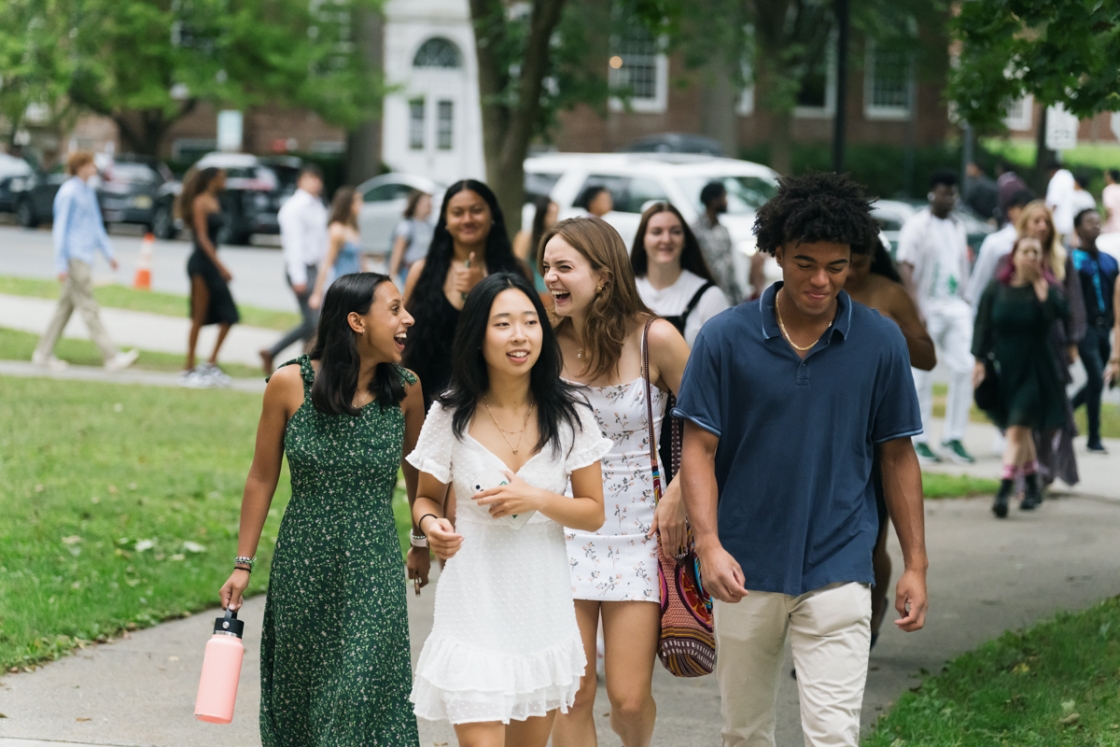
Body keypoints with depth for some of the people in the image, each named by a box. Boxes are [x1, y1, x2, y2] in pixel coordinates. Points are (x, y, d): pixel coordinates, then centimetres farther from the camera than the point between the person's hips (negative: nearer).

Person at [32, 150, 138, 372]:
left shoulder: (88, 192, 15)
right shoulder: (68, 192, -13)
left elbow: (97, 225, 24)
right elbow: (60, 229, -14)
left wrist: (109, 253, 21)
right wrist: (61, 264, -16)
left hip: (85, 258, 9)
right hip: (74, 259, -9)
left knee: (66, 306, 11)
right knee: (88, 308, -7)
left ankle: (43, 353, 17)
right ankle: (111, 356, -10)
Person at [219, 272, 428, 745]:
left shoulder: (404, 391, -5)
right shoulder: (290, 385, -8)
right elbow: (262, 478, 1)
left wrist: (423, 546, 22)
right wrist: (243, 564, 3)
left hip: (373, 576, 0)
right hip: (302, 566, 0)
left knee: (364, 697, -8)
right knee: (297, 689, 13)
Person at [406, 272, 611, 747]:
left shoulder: (568, 415, -2)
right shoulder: (450, 416, -5)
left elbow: (593, 513, 2)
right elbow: (426, 498, 8)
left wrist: (537, 499, -16)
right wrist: (431, 524, -15)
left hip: (543, 601, 2)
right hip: (475, 600, -2)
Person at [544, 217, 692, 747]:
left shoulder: (654, 339, -9)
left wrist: (678, 495, -7)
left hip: (636, 531, -2)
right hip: (563, 531, 2)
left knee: (629, 699, -1)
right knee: (572, 698, 0)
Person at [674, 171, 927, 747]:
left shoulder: (880, 342, -1)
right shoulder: (725, 338, -4)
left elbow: (897, 456, 6)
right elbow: (698, 447, -4)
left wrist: (915, 563, 4)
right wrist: (709, 544, -18)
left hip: (838, 572, -1)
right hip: (745, 571, 1)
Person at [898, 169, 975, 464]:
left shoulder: (957, 227, 14)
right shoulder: (917, 226, -6)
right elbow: (906, 268, -12)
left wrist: (966, 304, 14)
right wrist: (916, 308, -20)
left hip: (956, 307, 6)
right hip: (928, 306, -6)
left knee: (963, 369, -4)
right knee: (922, 376, -1)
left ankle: (954, 437, 2)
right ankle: (920, 439, 6)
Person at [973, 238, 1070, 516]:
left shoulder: (1047, 287, -3)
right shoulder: (996, 290, 3)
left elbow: (1059, 311, -23)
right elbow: (983, 326, 7)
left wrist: (1039, 283, -18)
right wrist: (980, 361, 0)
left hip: (1034, 372, -4)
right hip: (1004, 370, 4)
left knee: (1017, 430, -14)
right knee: (1020, 430, 16)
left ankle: (1004, 491, -19)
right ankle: (1033, 487, 31)